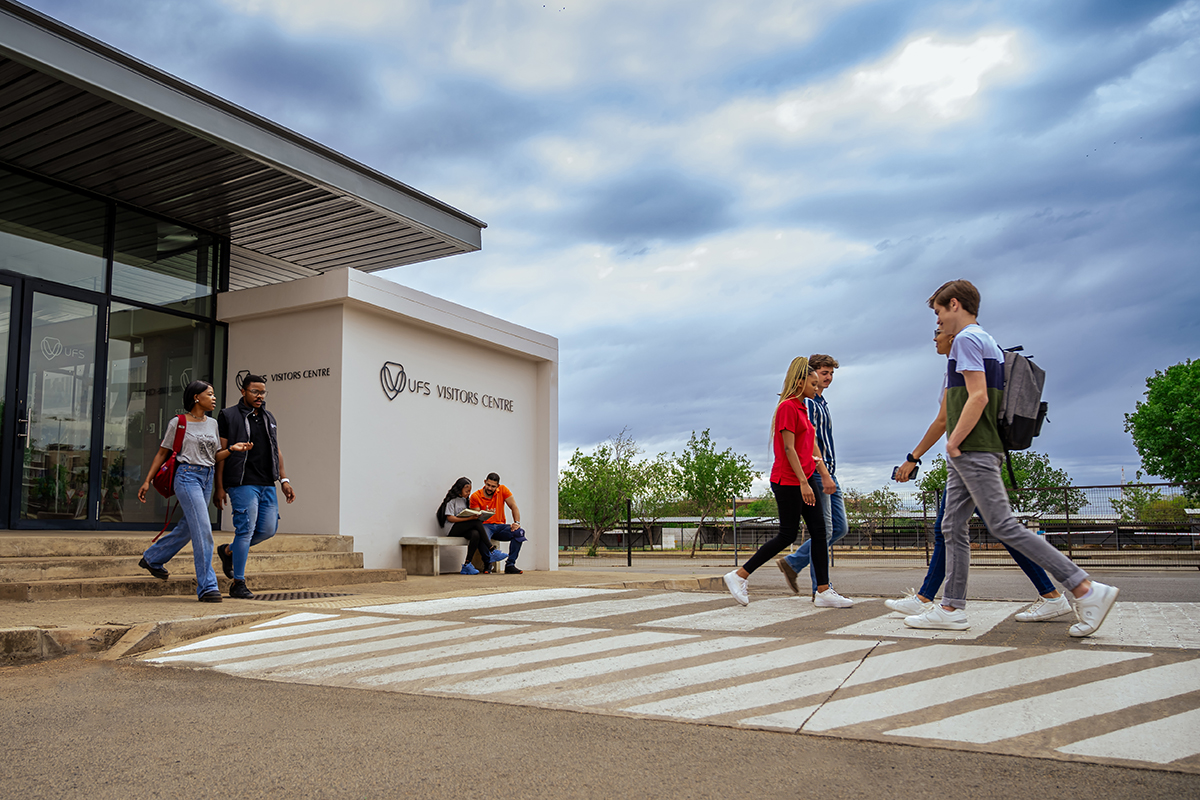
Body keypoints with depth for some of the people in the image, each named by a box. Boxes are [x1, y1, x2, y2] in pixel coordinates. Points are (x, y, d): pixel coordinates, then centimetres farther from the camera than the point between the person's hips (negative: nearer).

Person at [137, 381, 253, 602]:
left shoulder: (212, 424, 13)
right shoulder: (178, 423, -3)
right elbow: (162, 453, 3)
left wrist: (232, 449, -4)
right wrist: (147, 481, 1)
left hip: (207, 478, 7)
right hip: (187, 476, -7)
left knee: (188, 528, 17)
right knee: (203, 530, -13)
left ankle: (152, 559, 42)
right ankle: (207, 586, -9)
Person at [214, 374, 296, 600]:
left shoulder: (269, 418, 18)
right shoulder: (229, 416, 0)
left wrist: (284, 480, 13)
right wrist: (220, 487, -7)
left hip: (267, 484, 6)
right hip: (243, 484, -6)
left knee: (269, 529, 5)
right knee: (246, 529, -8)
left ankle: (229, 551, 29)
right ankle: (238, 584, 2)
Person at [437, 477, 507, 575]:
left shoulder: (464, 500, 20)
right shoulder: (451, 500, -5)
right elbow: (450, 518, -15)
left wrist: (474, 516, -4)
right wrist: (470, 518, -22)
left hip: (462, 529, 7)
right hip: (452, 529, -7)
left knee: (476, 534, -29)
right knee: (477, 522, -27)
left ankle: (467, 565, -32)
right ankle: (492, 552, -25)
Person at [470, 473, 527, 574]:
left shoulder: (503, 490, 4)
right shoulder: (475, 496, -2)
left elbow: (514, 506, 1)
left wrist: (517, 522, -14)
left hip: (500, 525, 3)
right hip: (485, 526, -3)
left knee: (519, 532, -25)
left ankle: (510, 565, -20)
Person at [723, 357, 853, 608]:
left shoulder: (802, 409, 17)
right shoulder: (788, 407, -13)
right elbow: (789, 448, -18)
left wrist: (825, 475, 13)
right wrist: (803, 482, -21)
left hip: (804, 479, 10)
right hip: (788, 480, -10)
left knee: (819, 531, 4)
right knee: (787, 535, -5)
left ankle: (824, 592, 7)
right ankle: (739, 576, 4)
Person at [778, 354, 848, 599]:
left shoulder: (822, 403, 21)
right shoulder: (806, 403, -9)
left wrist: (830, 474, 21)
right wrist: (824, 473, -25)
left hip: (828, 474, 10)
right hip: (815, 473, -10)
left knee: (841, 528, 7)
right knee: (824, 530, -8)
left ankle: (792, 563, 15)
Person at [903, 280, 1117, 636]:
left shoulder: (967, 339, -9)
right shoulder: (987, 341, 21)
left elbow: (978, 396, -20)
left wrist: (953, 443, -14)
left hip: (972, 451, -10)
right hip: (969, 454, 10)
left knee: (1005, 526, -10)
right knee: (953, 527, 9)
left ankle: (1087, 590, -7)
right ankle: (951, 609, 11)